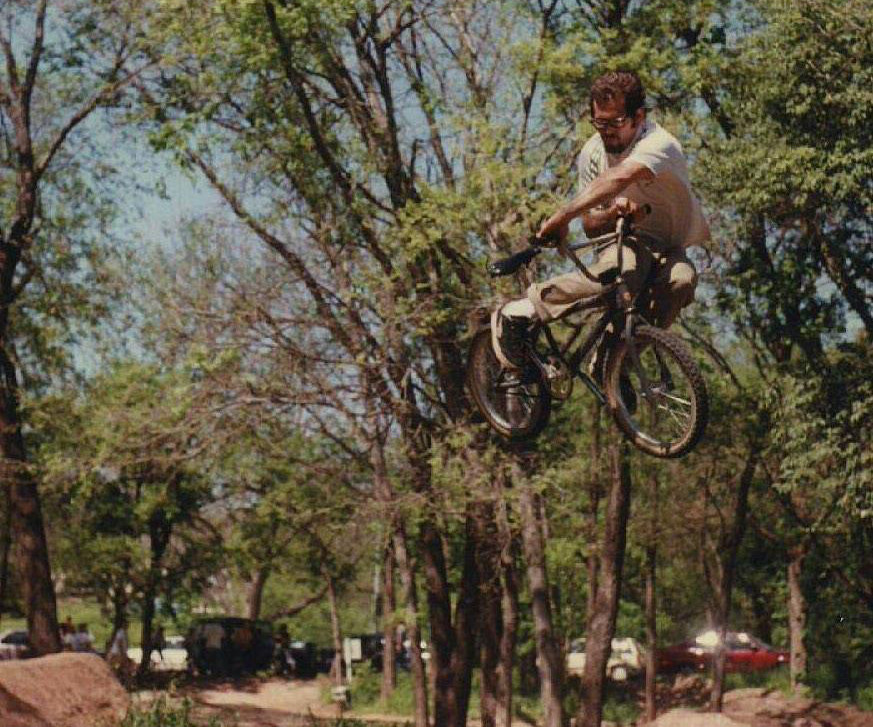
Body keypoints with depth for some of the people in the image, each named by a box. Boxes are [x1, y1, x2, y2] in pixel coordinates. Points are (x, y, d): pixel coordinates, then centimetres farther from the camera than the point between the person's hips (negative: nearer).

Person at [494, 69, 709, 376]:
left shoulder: (659, 144, -22)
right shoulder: (593, 152, -4)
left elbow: (618, 178, -45)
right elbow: (590, 225, -1)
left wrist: (560, 217, -53)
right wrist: (613, 213, -26)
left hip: (668, 250, -1)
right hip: (627, 240, 1)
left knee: (681, 280, -38)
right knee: (623, 271, -38)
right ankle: (517, 314, -32)